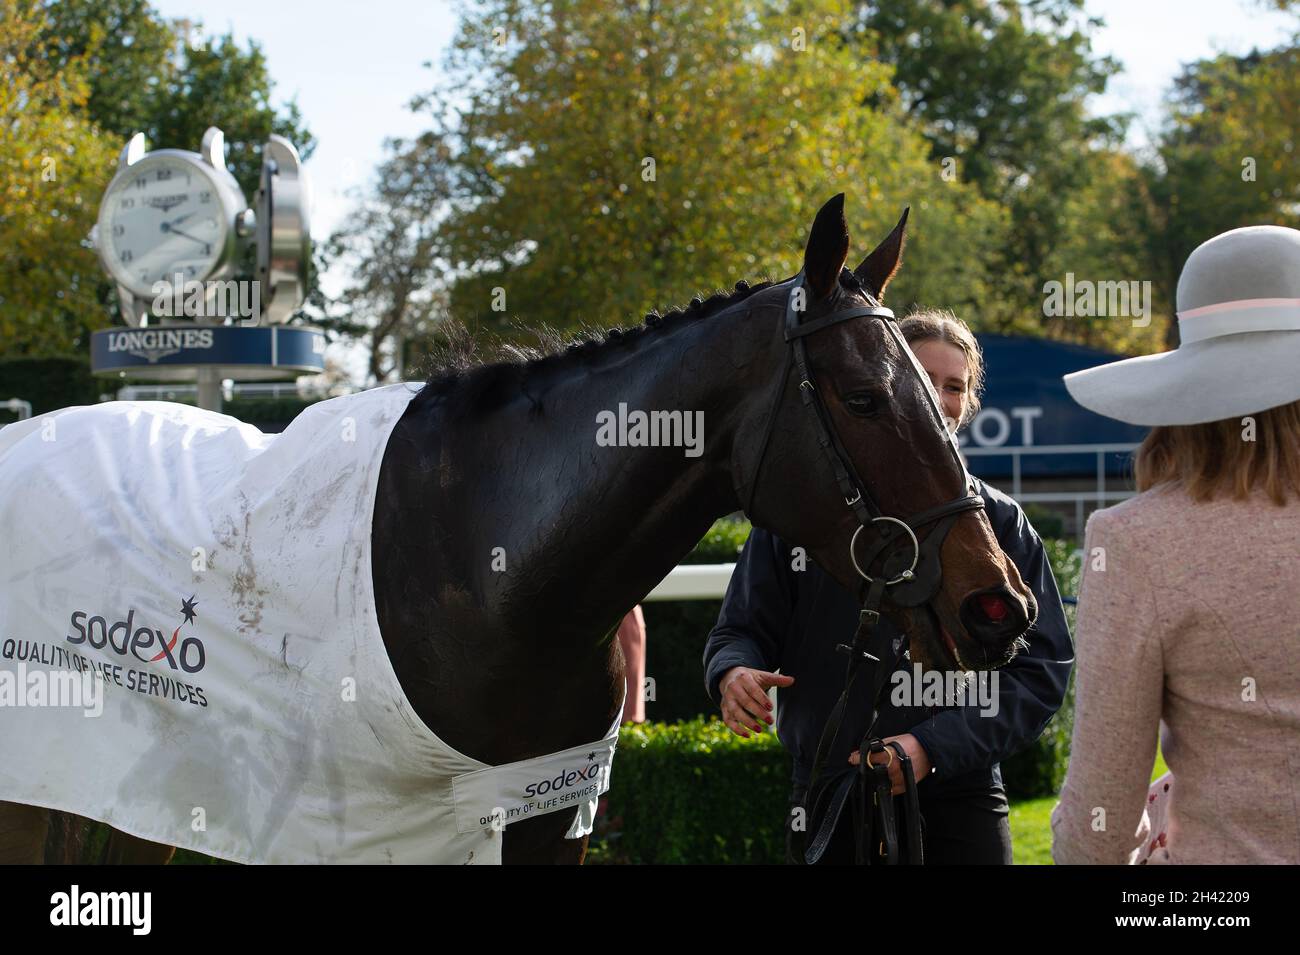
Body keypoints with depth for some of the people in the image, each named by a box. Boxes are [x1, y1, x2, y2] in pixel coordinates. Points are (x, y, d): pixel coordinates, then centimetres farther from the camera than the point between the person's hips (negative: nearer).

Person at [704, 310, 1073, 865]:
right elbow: (740, 630, 9)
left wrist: (932, 747, -19)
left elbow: (1042, 670, -5)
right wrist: (734, 672, -15)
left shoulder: (998, 523, 1)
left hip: (959, 810, -1)